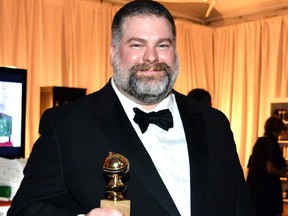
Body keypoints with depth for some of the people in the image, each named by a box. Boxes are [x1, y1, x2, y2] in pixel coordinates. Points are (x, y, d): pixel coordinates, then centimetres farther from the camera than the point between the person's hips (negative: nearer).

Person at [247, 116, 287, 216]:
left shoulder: (259, 141, 9)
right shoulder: (272, 142, -14)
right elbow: (270, 169, -21)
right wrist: (282, 173, -2)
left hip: (253, 186, 8)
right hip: (267, 188, -8)